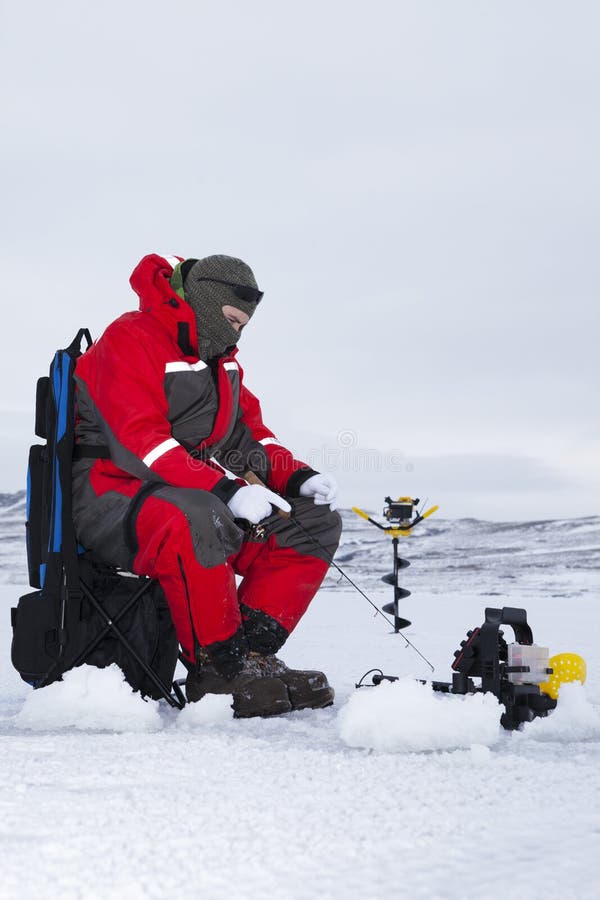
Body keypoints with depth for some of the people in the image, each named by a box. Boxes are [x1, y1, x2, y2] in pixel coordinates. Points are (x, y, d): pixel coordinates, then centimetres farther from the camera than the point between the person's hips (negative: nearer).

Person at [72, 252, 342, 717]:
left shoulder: (220, 358, 17)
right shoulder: (131, 340, -11)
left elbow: (251, 432, 18)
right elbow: (140, 444, -23)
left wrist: (299, 477, -3)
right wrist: (226, 490, -33)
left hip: (204, 499, 9)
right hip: (114, 499, -9)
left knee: (316, 521, -6)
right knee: (198, 521, -41)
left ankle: (252, 650, -17)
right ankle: (216, 669, -27)